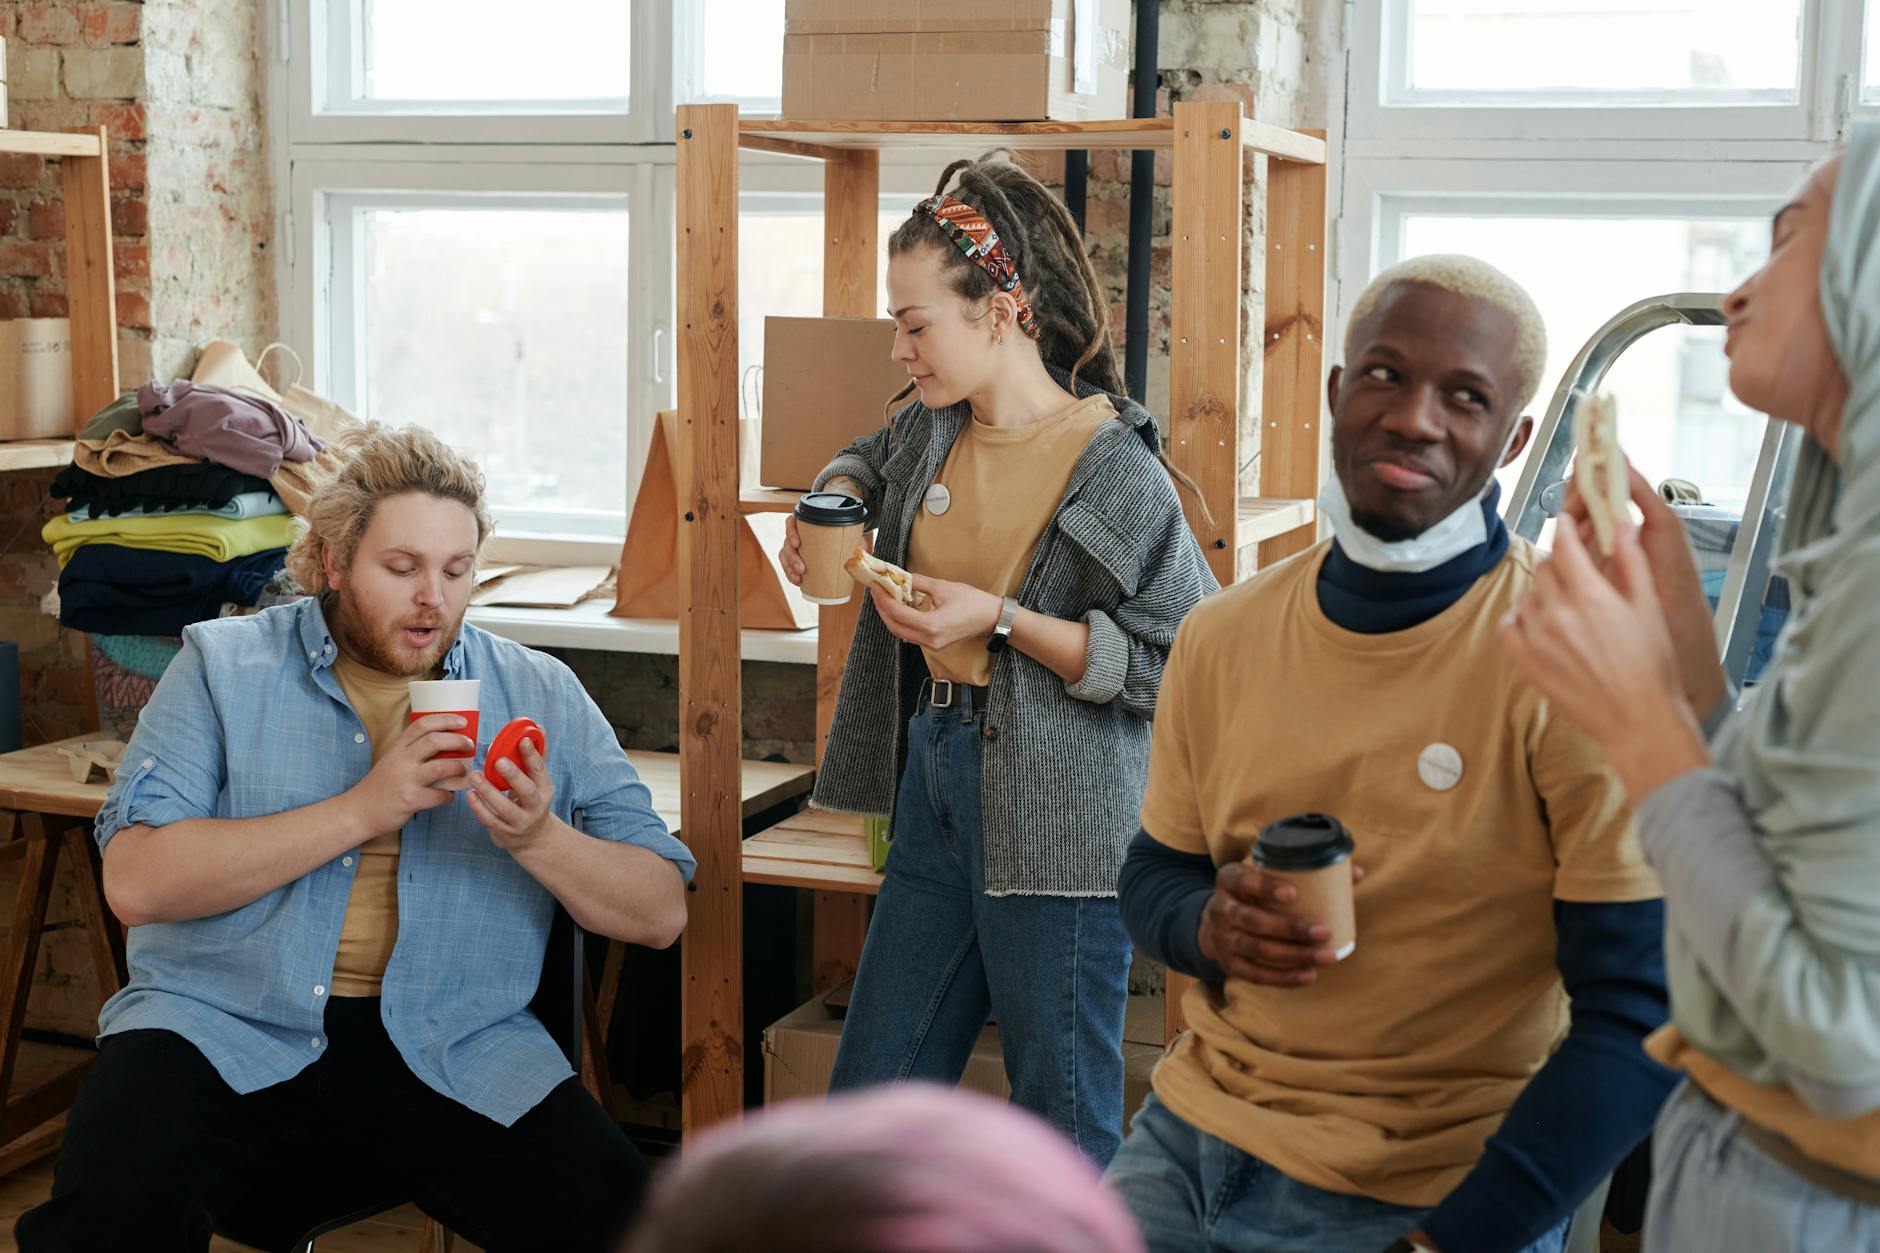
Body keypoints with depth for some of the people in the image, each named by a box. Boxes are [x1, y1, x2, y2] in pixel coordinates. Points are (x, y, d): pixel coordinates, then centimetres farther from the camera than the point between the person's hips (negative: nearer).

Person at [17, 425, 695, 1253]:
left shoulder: (540, 695, 9)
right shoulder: (226, 665, 5)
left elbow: (661, 914, 6)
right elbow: (135, 883, -9)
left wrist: (538, 838, -14)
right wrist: (362, 811, -14)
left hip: (450, 1052, 2)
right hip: (222, 1029, -1)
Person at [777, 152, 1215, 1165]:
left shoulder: (1112, 467, -17)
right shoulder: (933, 428, 5)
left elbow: (1182, 662, -18)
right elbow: (871, 456, 30)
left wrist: (1001, 620, -21)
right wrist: (834, 502, 7)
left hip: (1058, 822, -7)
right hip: (935, 777, 8)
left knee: (1062, 1136, 5)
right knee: (870, 1100, 15)